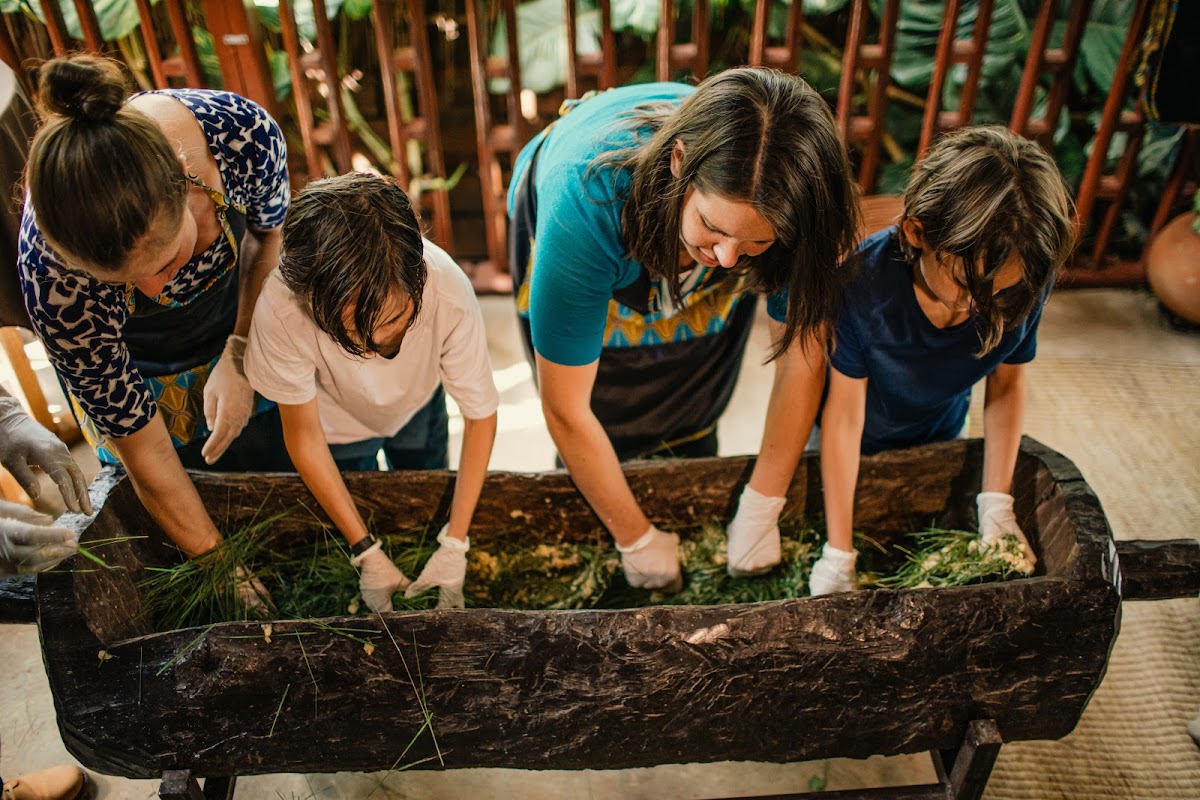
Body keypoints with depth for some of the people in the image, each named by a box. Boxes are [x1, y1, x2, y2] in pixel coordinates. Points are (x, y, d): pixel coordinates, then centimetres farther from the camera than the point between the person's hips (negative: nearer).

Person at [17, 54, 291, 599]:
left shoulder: (242, 132, -36)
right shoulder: (53, 278, -38)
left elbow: (274, 236, -11)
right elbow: (146, 452, -26)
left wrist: (240, 357, -20)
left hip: (246, 332, 3)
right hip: (135, 369, -2)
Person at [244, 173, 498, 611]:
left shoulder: (449, 293, -43)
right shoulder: (281, 311, -43)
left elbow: (481, 415, -26)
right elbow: (304, 435, -24)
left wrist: (454, 544, -26)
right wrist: (366, 552, -21)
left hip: (419, 407, 1)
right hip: (337, 424, 0)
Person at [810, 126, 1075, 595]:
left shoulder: (1027, 283, -28)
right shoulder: (864, 279, -39)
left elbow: (1007, 385, -9)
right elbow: (844, 415, -31)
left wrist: (997, 503, -15)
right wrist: (838, 556, -27)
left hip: (940, 441, 3)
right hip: (851, 448, -2)